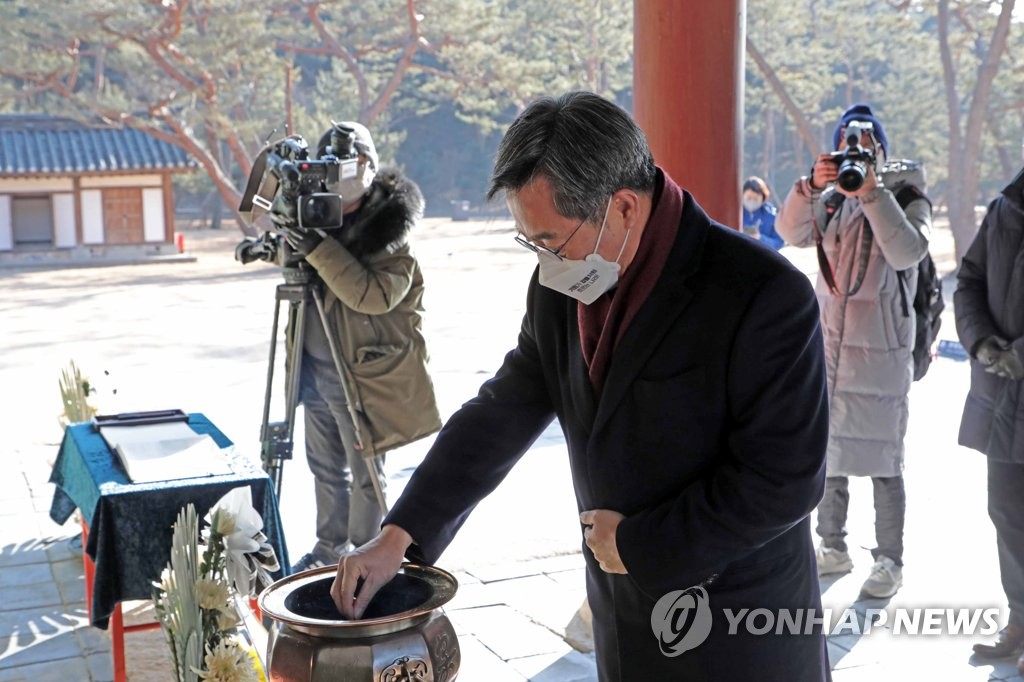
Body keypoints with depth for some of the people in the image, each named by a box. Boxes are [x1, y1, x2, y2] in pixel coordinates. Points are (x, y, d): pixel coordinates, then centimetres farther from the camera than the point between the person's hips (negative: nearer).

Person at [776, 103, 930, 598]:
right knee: (825, 451, 13)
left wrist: (872, 193, -25)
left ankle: (890, 561, 12)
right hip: (827, 341, 5)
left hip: (880, 350, -5)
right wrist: (810, 185, -23)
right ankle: (833, 547, 27)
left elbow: (907, 253, -22)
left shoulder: (907, 197, -4)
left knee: (882, 458, 0)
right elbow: (791, 231, -7)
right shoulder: (830, 200, 9)